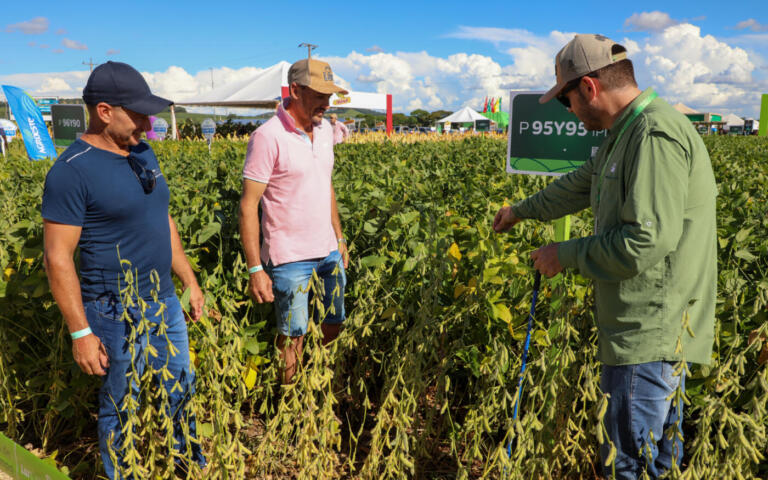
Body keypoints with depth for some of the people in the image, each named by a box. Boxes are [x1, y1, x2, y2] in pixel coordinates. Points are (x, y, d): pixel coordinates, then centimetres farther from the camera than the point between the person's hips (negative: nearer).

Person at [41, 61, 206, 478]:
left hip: (165, 303, 8)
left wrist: (190, 281, 16)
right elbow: (58, 258, -17)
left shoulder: (143, 154, 5)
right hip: (118, 315, -8)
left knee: (182, 391, 21)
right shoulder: (72, 171, -18)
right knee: (121, 409, 12)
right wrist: (80, 333, -16)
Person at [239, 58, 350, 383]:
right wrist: (255, 269, -19)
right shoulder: (268, 137, -16)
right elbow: (248, 206, -16)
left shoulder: (325, 130, 6)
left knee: (333, 327, 16)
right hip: (290, 258, -7)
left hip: (328, 252, 7)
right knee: (293, 338, 4)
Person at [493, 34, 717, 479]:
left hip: (652, 334, -10)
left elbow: (649, 241, -27)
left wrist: (566, 254, -13)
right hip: (647, 330, 10)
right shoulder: (626, 135, 12)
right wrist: (522, 210, 38)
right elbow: (580, 185, 27)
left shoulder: (657, 135, -21)